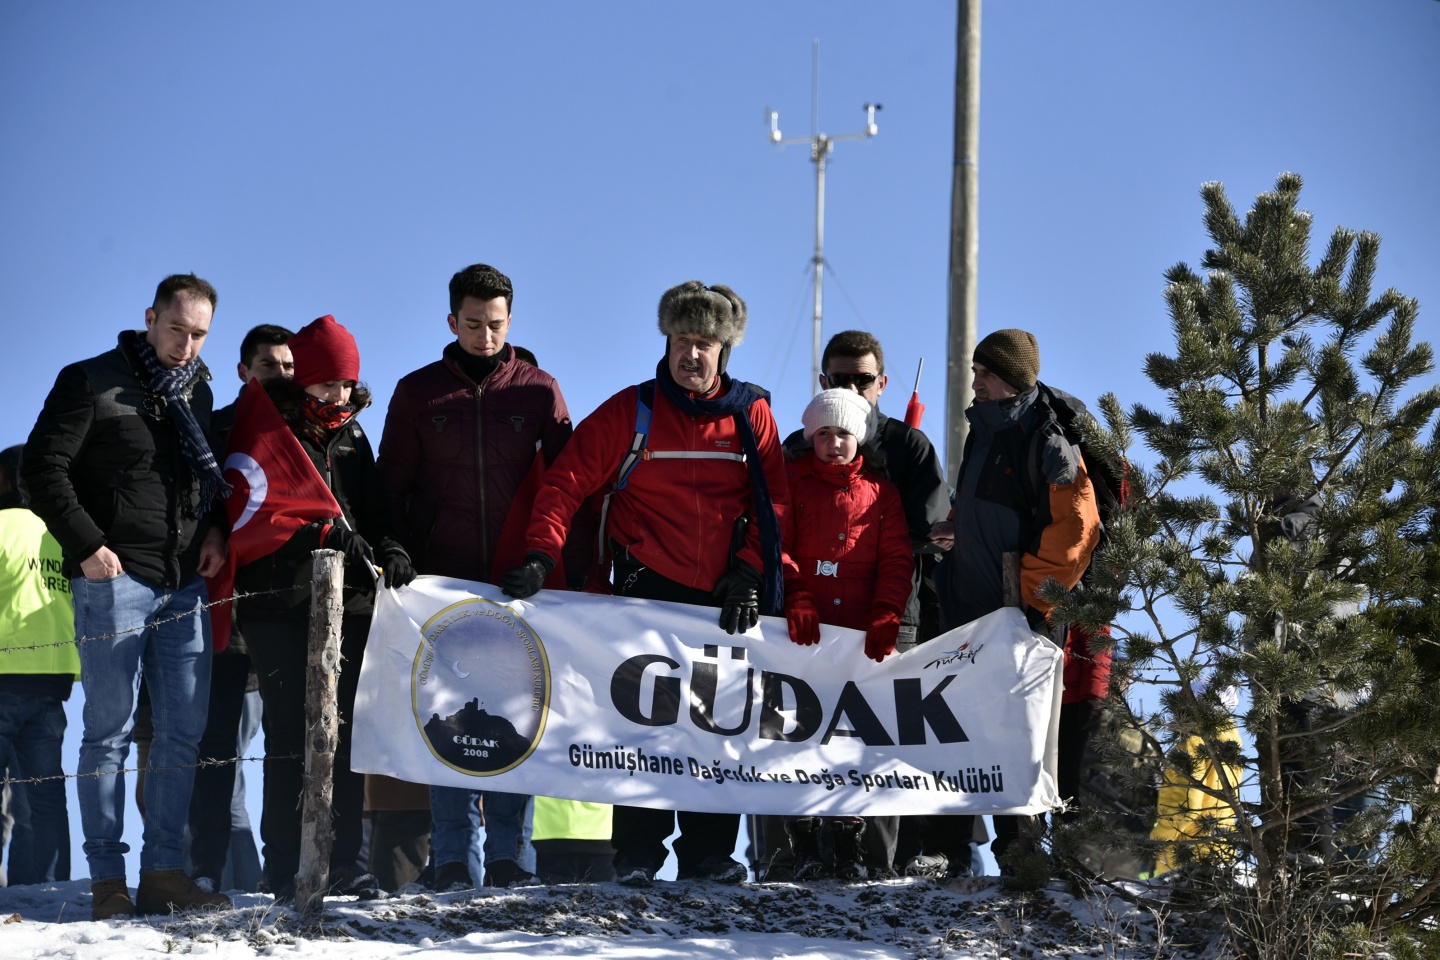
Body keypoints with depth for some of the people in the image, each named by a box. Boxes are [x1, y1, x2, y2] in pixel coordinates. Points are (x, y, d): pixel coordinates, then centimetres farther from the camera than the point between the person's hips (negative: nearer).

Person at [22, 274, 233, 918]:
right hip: (114, 577, -6)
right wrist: (87, 545, -13)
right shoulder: (91, 383, -3)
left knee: (184, 731, 3)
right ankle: (107, 880, 0)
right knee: (109, 731, -3)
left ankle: (164, 873, 9)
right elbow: (41, 469, -6)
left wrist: (215, 529, 6)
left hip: (186, 585, 6)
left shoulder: (198, 394, 15)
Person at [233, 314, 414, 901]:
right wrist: (338, 539, -18)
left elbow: (371, 510, 20)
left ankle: (343, 863, 6)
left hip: (349, 604, 5)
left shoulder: (351, 437, 19)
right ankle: (288, 870, -5)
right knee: (291, 736, -7)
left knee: (347, 736, 2)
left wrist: (387, 548, -2)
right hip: (283, 605, -5)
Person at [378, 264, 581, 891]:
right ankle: (452, 860, -2)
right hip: (443, 581, 0)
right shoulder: (418, 393, 7)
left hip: (519, 581, 0)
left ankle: (507, 856, 4)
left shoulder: (539, 391, 7)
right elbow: (391, 488, 9)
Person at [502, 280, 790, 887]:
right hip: (649, 592, -2)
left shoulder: (752, 415, 7)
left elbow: (774, 501, 8)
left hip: (726, 602, 2)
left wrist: (748, 571, -4)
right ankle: (637, 854, 1)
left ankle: (708, 851, 12)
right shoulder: (631, 412, 1)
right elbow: (567, 482, -3)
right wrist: (541, 556, -15)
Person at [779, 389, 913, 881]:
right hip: (804, 634, -1)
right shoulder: (792, 481, 10)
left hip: (862, 633, 1)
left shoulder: (880, 492, 14)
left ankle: (849, 848, 3)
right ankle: (802, 846, -3)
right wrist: (795, 600, -13)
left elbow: (897, 560, 9)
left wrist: (886, 617, -6)